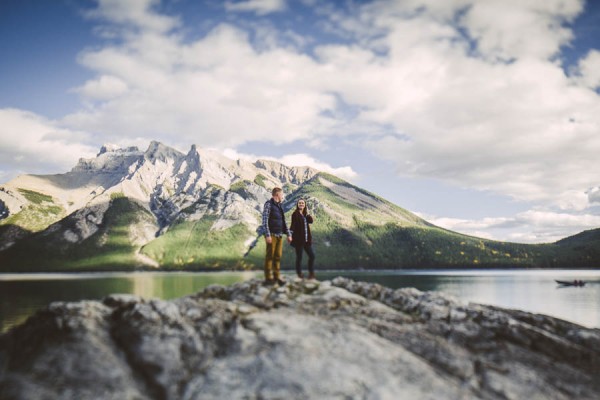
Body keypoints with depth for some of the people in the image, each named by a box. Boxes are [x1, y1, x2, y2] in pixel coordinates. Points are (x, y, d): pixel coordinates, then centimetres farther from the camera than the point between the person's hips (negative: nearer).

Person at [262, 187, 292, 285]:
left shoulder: (279, 206, 17)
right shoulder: (269, 204, -5)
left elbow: (283, 222, 21)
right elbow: (265, 220, -12)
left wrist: (288, 234, 15)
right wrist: (267, 235, -18)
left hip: (280, 235, 7)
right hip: (272, 235, -7)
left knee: (278, 256, 6)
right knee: (270, 256, -4)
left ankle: (277, 276, 10)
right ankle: (268, 278, 0)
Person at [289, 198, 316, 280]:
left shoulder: (306, 214, 14)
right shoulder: (295, 214, -6)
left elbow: (311, 221, 0)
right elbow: (293, 225, -15)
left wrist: (307, 213, -4)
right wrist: (290, 234, -27)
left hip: (307, 239, 7)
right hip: (298, 239, -7)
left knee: (312, 256, 6)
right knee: (299, 257, 0)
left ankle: (311, 273, 15)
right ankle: (299, 274, 10)